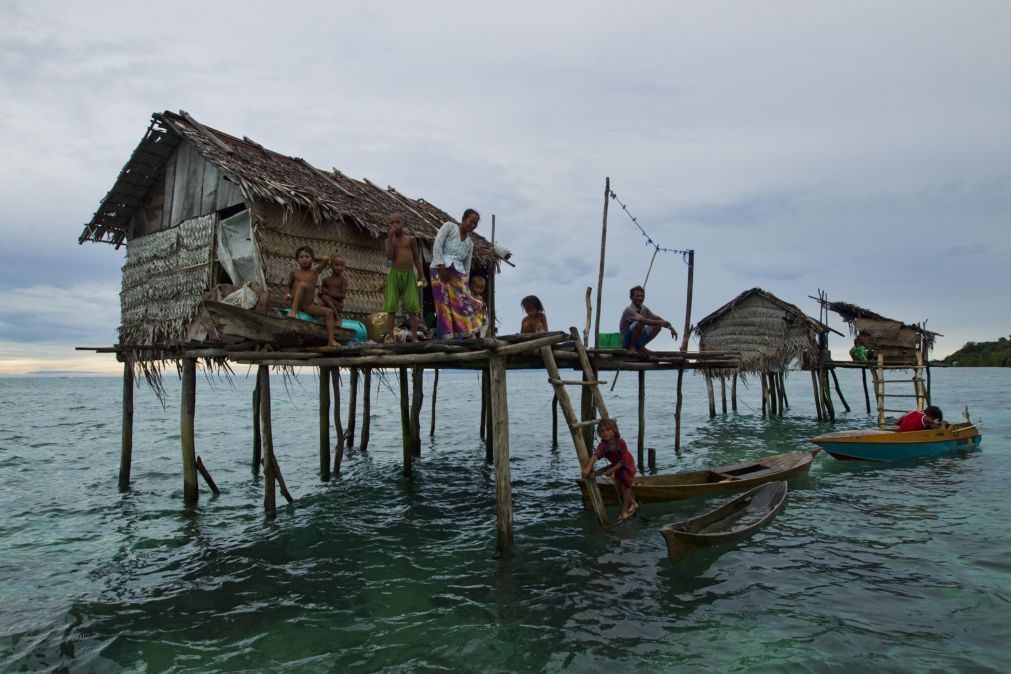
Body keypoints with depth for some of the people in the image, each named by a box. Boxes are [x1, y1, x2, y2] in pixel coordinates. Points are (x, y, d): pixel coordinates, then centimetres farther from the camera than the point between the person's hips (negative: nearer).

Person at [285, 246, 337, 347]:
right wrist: (288, 294, -2)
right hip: (296, 303, -3)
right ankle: (293, 311, -38)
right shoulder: (294, 272, 7)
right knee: (303, 284, -30)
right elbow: (289, 285, 17)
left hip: (309, 306, 3)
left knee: (329, 312, -15)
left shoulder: (315, 271, 9)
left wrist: (314, 258, 14)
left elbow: (326, 259, 0)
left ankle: (331, 340, -19)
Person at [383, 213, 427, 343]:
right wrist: (390, 239, -11)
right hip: (394, 274, 0)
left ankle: (414, 337, 0)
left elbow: (417, 258, 9)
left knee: (412, 307, -2)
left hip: (409, 275, 0)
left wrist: (422, 275, 5)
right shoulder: (389, 240, 6)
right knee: (391, 307, -3)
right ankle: (390, 336, 1)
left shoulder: (411, 239, 7)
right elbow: (389, 257, -9)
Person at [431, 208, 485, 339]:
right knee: (444, 306, -9)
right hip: (440, 270, -5)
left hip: (458, 274, 5)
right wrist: (441, 267, -15)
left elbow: (467, 267, 18)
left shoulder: (470, 243, 19)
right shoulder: (449, 226, 4)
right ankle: (447, 339, -10)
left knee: (462, 304, -7)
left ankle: (465, 338, -7)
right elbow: (437, 245, -7)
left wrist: (465, 283, 10)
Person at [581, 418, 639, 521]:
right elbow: (595, 455, -45)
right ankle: (633, 503, 31)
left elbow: (623, 461, -30)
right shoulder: (603, 445, -27)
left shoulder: (621, 443, -34)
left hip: (627, 465, -4)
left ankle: (625, 509, 9)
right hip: (615, 465, 4)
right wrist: (588, 467, -60)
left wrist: (611, 470, -35)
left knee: (625, 485, -7)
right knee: (618, 485, 7)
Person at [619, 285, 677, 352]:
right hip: (627, 340, -8)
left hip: (639, 339, 8)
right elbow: (643, 321, -34)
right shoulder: (629, 310, -20)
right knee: (640, 323, -32)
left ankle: (640, 347, 4)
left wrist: (671, 327, -9)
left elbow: (657, 319, 4)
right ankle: (632, 347, -17)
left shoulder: (644, 310, 6)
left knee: (658, 326, -4)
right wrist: (660, 322, -29)